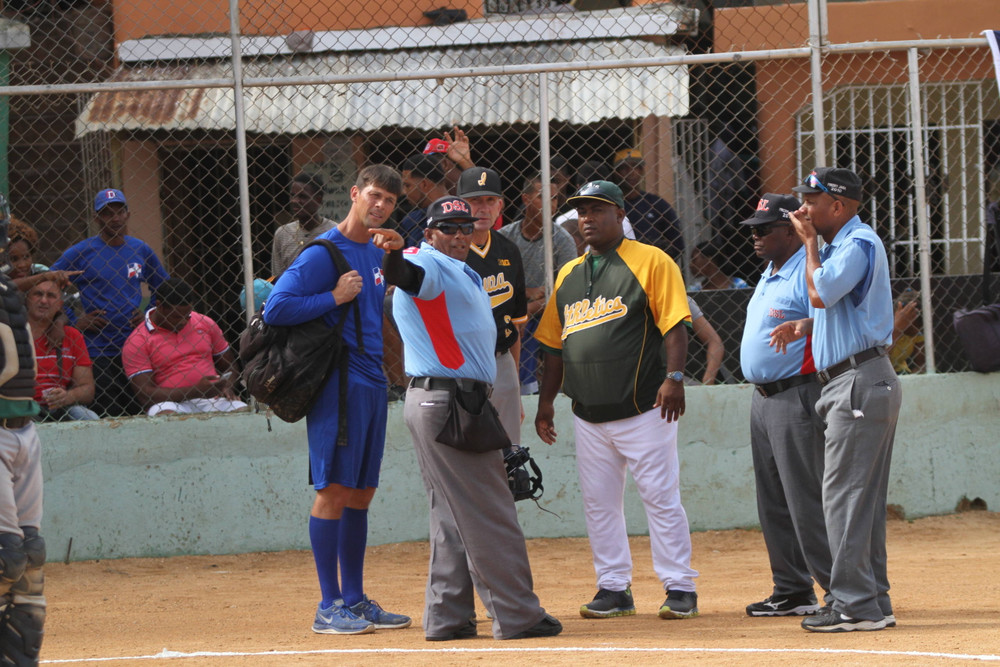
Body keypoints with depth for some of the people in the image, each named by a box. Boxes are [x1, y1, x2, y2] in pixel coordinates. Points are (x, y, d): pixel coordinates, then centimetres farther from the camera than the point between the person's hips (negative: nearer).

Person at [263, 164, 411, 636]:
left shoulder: (377, 254, 15)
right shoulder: (324, 252, -11)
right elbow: (274, 309, -17)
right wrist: (334, 297, -17)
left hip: (372, 382, 9)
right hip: (338, 381, -9)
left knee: (361, 493, 12)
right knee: (334, 489, -7)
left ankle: (354, 599, 18)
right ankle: (329, 607, -6)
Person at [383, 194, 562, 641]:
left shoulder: (463, 272, 22)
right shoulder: (428, 263, -9)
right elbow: (406, 276, -32)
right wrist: (393, 256, -52)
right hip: (444, 400, -10)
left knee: (454, 517, 11)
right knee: (489, 514, -7)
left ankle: (446, 617, 13)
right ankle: (516, 616, -5)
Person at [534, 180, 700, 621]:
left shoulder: (650, 262, -1)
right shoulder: (569, 275, 17)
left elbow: (674, 326, -9)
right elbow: (554, 343, 21)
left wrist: (674, 377, -21)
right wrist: (547, 399, 14)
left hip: (643, 410, -6)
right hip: (589, 415, 6)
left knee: (660, 497, -6)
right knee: (598, 502, 7)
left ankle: (680, 588, -1)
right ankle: (613, 589, 14)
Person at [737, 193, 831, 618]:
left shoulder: (808, 272, -13)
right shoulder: (770, 275, 18)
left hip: (797, 398, -10)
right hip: (763, 399, 10)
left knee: (807, 502, -11)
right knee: (773, 503, 13)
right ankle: (792, 592, 20)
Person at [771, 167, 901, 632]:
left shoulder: (860, 243, -12)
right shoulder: (839, 244, 19)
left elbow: (822, 293, -23)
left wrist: (810, 243, -9)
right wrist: (805, 326, 12)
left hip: (860, 381, -11)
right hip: (846, 384, 11)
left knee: (845, 494, -11)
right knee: (863, 499, 11)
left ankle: (855, 604, -12)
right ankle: (873, 602, 14)